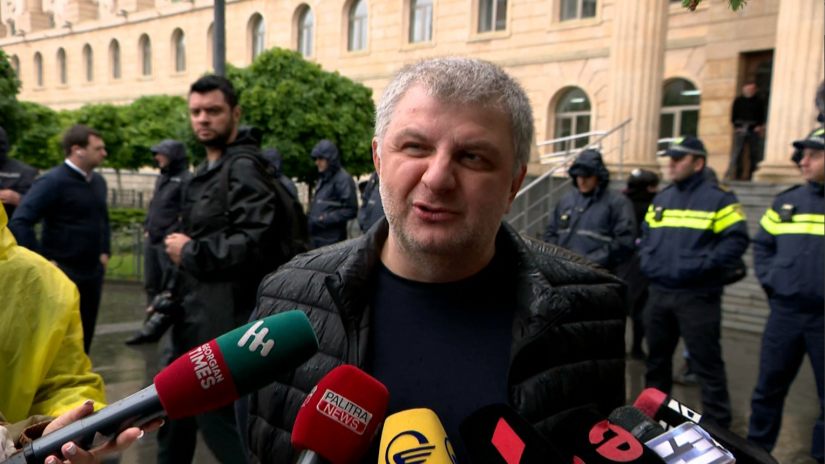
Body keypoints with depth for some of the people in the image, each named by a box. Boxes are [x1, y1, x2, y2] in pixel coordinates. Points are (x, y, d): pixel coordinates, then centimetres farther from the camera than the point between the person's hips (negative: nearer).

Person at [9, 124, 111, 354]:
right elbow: (19, 223, -21)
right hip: (63, 274, -7)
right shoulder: (53, 181, -14)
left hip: (93, 272, 7)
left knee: (84, 337, 16)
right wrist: (44, 261, -18)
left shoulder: (98, 181, 9)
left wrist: (105, 252, 14)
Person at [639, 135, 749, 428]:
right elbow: (646, 235, 22)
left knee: (706, 364, 1)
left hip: (697, 296, -6)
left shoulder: (718, 199, -7)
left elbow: (736, 241, -14)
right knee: (657, 358, 17)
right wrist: (647, 261, 5)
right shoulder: (661, 199, 14)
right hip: (658, 293, 7)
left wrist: (700, 266, -20)